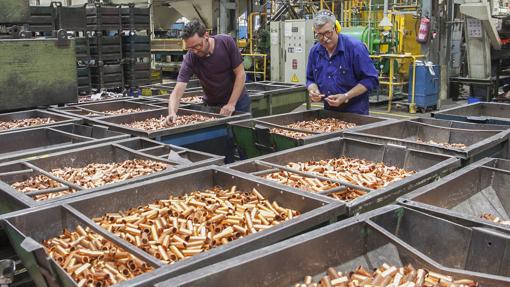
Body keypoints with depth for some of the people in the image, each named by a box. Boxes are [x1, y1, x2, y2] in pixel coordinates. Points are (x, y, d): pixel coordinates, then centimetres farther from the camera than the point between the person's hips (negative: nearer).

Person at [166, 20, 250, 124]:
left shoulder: (226, 42, -20)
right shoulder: (190, 59, -21)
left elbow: (240, 74, -15)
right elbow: (177, 92, -26)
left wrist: (231, 104, -20)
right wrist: (172, 113, -46)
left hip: (238, 101, 0)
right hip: (211, 104, 0)